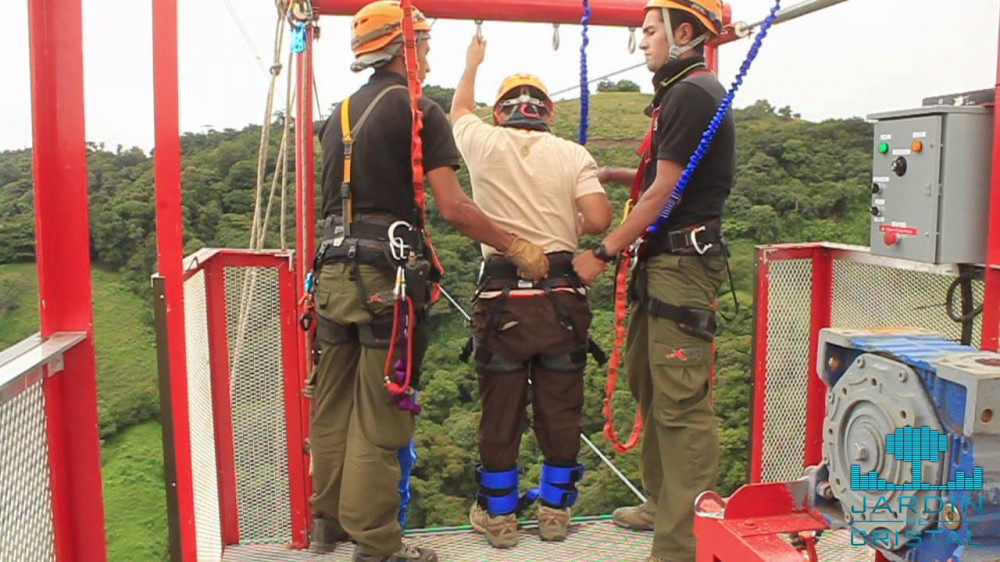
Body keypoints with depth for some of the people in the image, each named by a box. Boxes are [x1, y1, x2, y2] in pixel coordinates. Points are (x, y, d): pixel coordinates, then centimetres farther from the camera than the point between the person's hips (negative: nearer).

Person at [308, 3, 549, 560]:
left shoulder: (339, 115, 17)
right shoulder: (418, 111, -5)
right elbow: (454, 207, -13)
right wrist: (518, 247, -4)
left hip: (334, 273, 7)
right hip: (387, 277, -7)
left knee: (333, 405, 16)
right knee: (378, 416, 0)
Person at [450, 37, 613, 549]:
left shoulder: (485, 143, 4)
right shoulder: (573, 154, 3)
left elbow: (459, 109, 27)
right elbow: (599, 219, -9)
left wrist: (472, 62, 44)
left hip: (501, 296, 0)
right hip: (562, 297, 1)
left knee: (500, 409, 9)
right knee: (560, 407, 12)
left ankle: (499, 515, 21)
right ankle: (555, 511, 24)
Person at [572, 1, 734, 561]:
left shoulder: (693, 94, -12)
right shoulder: (682, 93, 19)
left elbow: (665, 193, -16)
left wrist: (604, 253, -12)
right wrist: (611, 173, 19)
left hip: (683, 263, -11)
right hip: (662, 262, 11)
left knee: (681, 403, -9)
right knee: (650, 385, 17)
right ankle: (663, 504, 31)